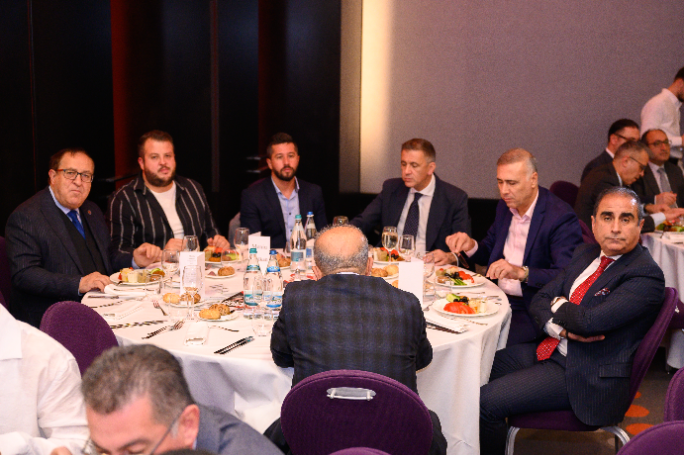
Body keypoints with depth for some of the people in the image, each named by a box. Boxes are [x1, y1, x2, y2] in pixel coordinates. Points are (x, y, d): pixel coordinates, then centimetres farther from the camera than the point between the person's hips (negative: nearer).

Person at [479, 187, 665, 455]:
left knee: (486, 402, -19)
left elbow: (589, 321, -28)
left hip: (588, 377, -9)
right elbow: (540, 301, 8)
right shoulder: (585, 254, 9)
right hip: (551, 350, 9)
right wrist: (561, 329, -14)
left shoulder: (646, 276, -18)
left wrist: (559, 304, -6)